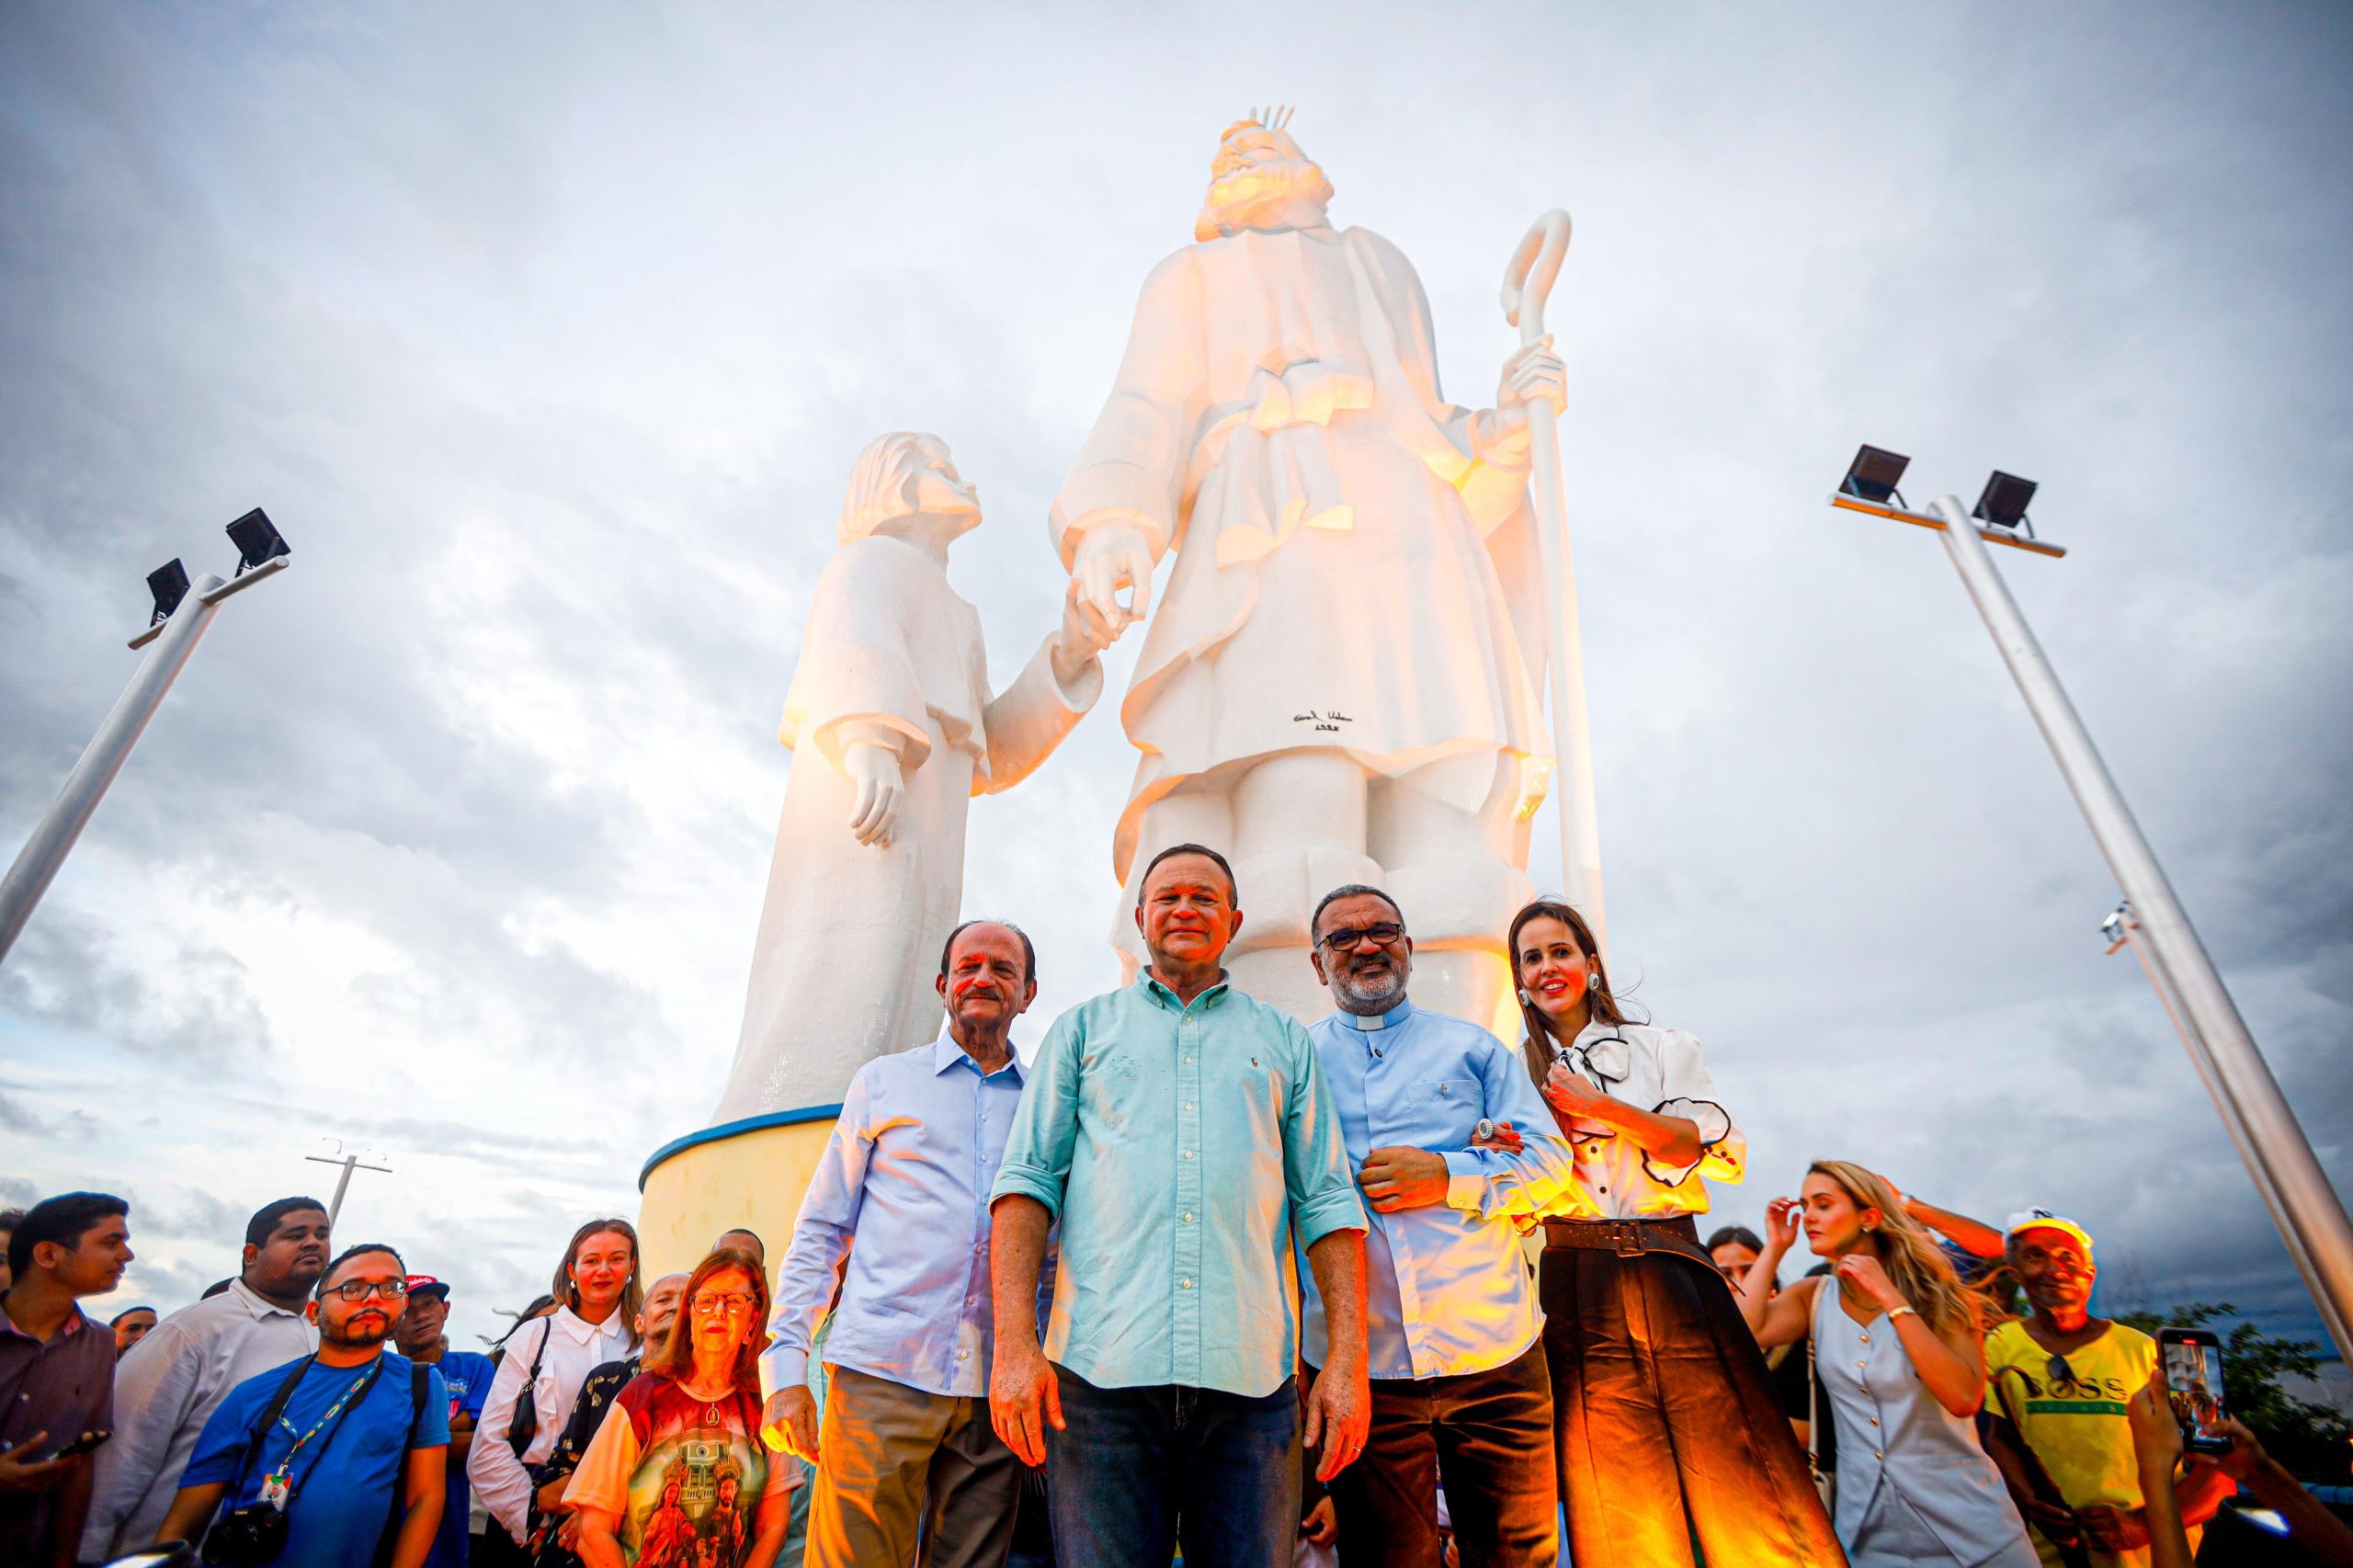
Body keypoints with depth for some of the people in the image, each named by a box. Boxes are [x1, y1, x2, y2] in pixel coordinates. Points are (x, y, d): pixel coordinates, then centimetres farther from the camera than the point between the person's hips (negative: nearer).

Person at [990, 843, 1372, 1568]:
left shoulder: (1285, 1041, 14)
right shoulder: (1083, 1030, 12)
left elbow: (1327, 1201, 10)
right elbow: (1027, 1180, 5)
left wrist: (1347, 1357, 1)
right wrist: (1014, 1343, -6)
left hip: (1249, 1377, 1)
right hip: (1100, 1372, -1)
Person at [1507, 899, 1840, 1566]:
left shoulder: (1663, 1048, 10)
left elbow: (1722, 1151, -2)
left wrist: (1602, 1109, -10)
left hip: (1671, 1270, 0)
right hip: (1577, 1291, 0)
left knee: (1735, 1470, -3)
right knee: (1615, 1499, 2)